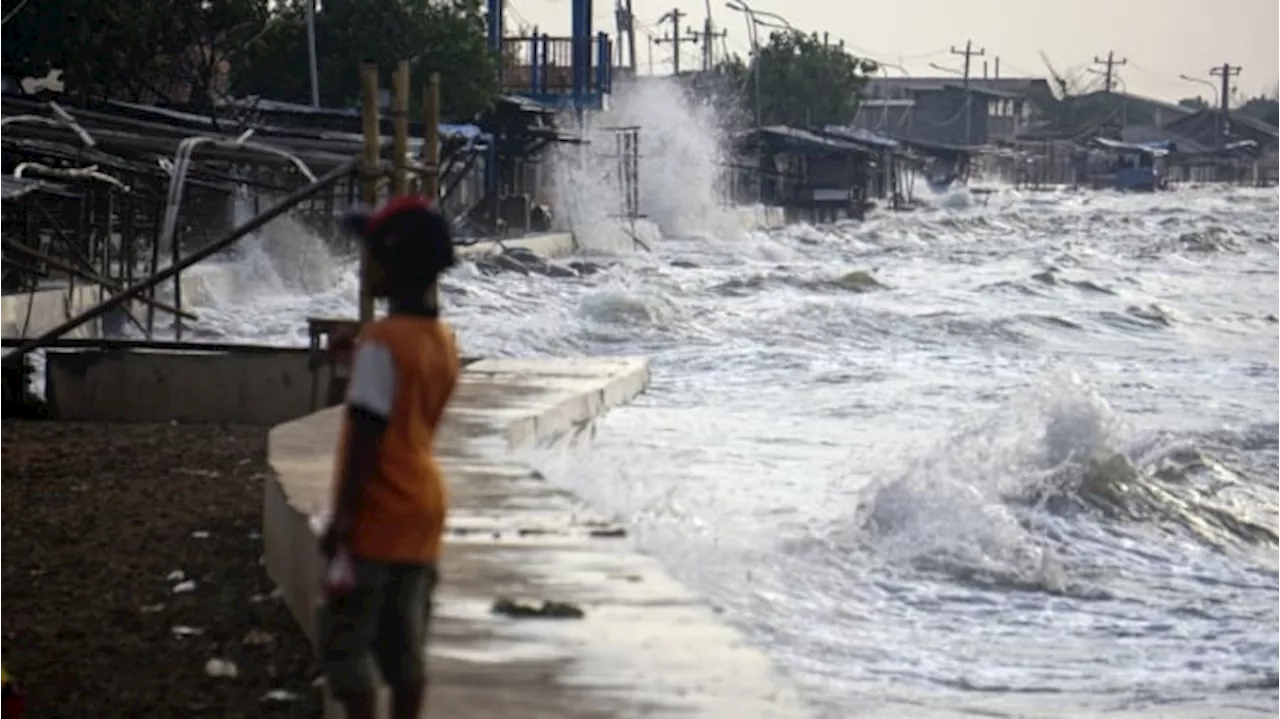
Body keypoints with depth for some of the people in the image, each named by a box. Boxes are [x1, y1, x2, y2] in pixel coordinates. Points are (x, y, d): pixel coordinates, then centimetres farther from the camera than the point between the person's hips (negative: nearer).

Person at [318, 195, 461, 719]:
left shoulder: (382, 342, -17)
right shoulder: (443, 342, 7)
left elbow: (366, 437, -19)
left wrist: (341, 518, -16)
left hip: (377, 516, -8)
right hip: (424, 511, 8)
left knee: (345, 638, 0)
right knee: (404, 641, 12)